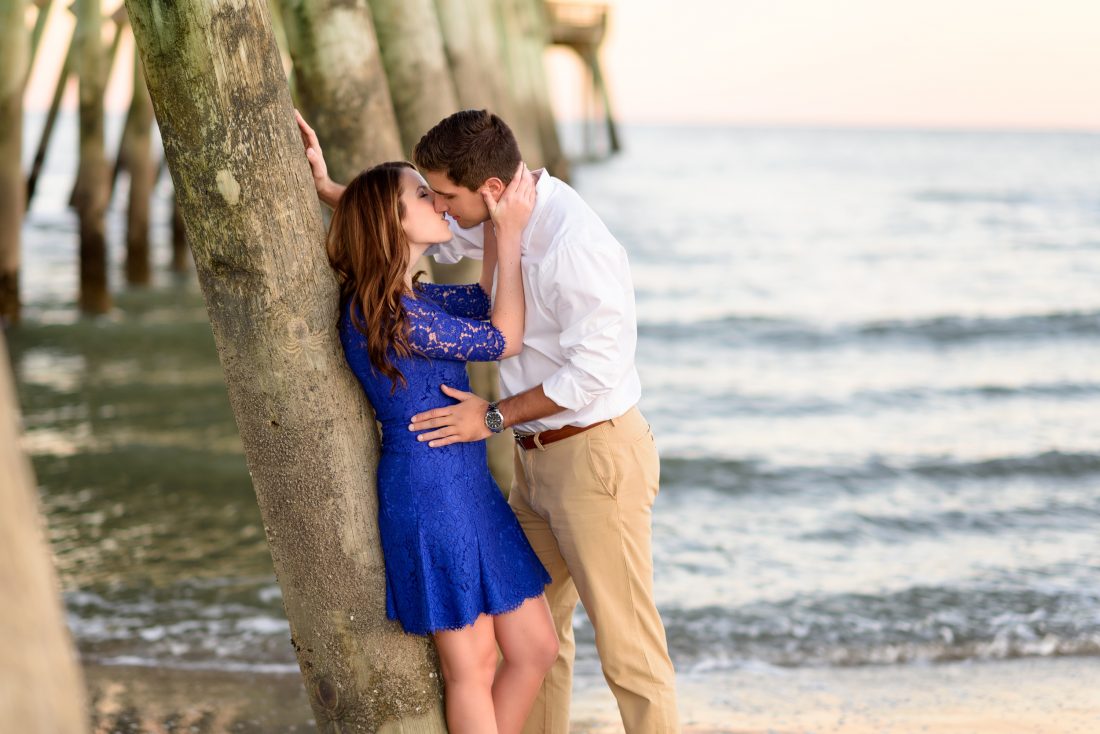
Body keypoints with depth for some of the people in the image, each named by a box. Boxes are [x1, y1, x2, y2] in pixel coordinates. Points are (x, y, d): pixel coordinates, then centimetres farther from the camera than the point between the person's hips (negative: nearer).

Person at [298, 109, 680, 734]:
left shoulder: (572, 243, -25)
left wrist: (495, 417, -18)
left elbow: (596, 369, -25)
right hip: (539, 458, 10)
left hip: (596, 454, -10)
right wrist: (328, 189, 10)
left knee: (627, 646, -3)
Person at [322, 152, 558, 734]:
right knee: (471, 666, 4)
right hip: (430, 494, -9)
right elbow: (505, 338, -9)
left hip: (469, 488, 9)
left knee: (536, 649, 11)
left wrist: (498, 226, 14)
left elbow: (482, 300, 27)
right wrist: (510, 231, -7)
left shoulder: (412, 299, 10)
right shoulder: (388, 313, -19)